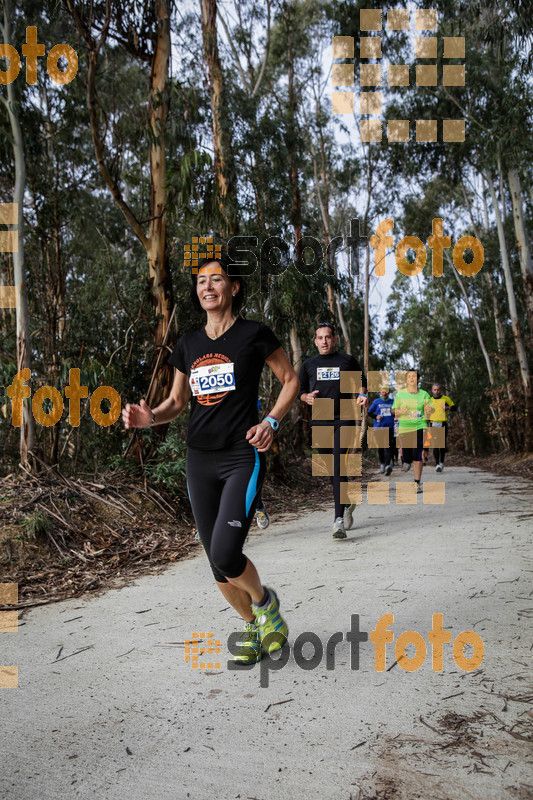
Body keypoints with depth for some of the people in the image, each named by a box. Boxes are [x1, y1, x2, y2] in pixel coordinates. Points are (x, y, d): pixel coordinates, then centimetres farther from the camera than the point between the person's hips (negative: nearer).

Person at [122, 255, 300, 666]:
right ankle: (252, 627, 34)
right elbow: (177, 401, 16)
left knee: (225, 554, -17)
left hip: (243, 457, -5)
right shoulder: (188, 344, 10)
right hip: (200, 461, 5)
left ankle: (265, 601, 16)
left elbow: (290, 378, 5)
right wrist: (149, 417, -5)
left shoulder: (254, 334, -3)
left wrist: (271, 422, -9)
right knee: (218, 563, 9)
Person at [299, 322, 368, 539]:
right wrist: (307, 397, -5)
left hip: (344, 420, -3)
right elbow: (299, 390, 17)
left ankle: (339, 520, -16)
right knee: (330, 470, 10)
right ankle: (347, 503, 37)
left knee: (339, 469, -15)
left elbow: (361, 380, 20)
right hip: (320, 422, 3)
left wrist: (362, 395, 0)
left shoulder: (347, 360, 8)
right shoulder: (309, 364, 12)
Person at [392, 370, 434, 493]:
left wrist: (429, 410, -15)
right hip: (404, 428, 0)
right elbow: (394, 410, 6)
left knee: (417, 456, -11)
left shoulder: (424, 394, 6)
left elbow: (432, 408, 9)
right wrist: (401, 412, -16)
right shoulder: (400, 394, 4)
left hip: (420, 427, 0)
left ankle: (417, 483, -4)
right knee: (406, 457, 1)